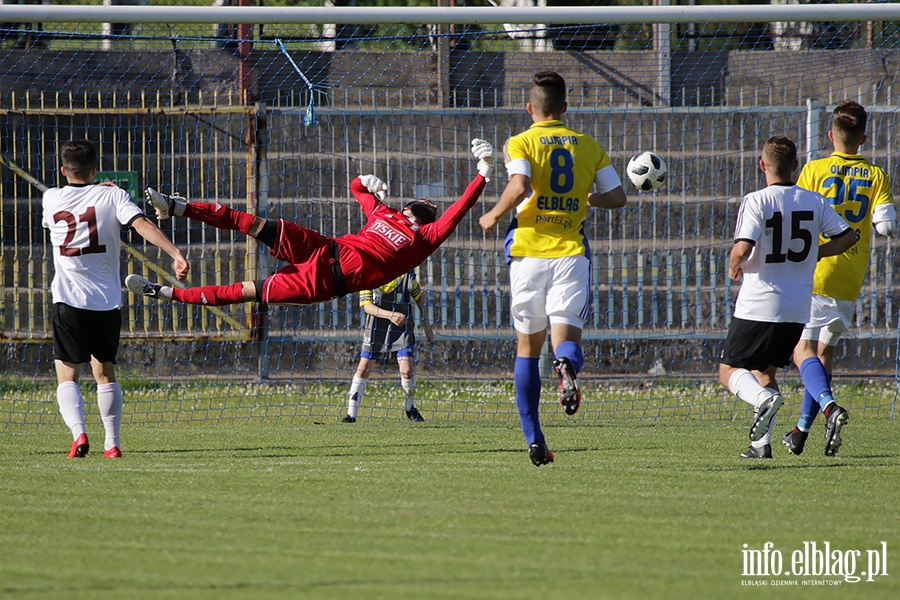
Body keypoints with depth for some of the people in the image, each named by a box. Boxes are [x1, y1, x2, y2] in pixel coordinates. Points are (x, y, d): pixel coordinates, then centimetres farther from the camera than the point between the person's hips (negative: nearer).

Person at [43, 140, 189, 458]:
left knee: (67, 375, 2)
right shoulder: (112, 196, -2)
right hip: (107, 302, 1)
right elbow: (142, 224, -18)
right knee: (105, 373, 16)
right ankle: (112, 443, 13)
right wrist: (176, 254, -26)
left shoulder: (52, 198, 4)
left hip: (68, 302, -1)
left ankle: (78, 431, -21)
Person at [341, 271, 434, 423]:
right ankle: (351, 413, 7)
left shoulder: (407, 275, -4)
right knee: (363, 369, -1)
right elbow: (367, 306, -14)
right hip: (376, 328, 0)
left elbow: (420, 297, 11)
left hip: (403, 329, 0)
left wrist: (426, 324, 9)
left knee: (407, 371, -10)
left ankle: (410, 409, 15)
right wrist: (390, 315, -29)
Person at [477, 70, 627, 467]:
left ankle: (533, 438, 8)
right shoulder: (588, 146, 10)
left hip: (529, 252, -1)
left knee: (528, 346, 12)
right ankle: (567, 367, -45)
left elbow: (520, 186, -19)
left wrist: (494, 217, -2)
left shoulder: (521, 143, 0)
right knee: (566, 335, -6)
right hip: (571, 252, 1)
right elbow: (617, 197, 11)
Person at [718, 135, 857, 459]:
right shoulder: (815, 202, 4)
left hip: (758, 306, -5)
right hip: (798, 308, 5)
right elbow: (848, 236, 8)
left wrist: (734, 267, 1)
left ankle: (764, 398, -26)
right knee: (766, 370, 19)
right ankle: (762, 442, 7)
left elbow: (743, 249, -21)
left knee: (729, 371, 4)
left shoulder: (756, 202, -11)